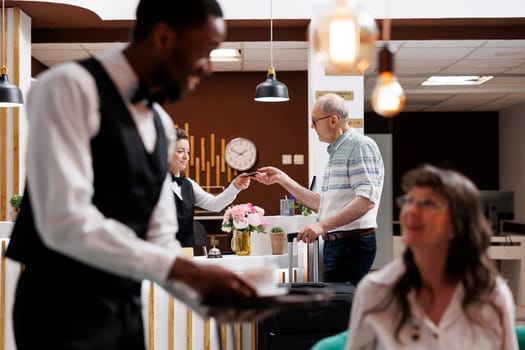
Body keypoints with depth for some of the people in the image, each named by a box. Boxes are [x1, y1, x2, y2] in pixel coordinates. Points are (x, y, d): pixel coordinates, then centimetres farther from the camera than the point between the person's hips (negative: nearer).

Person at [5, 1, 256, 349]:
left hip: (126, 306, 8)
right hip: (62, 308, -7)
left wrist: (210, 294, -5)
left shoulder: (162, 125, 10)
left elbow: (159, 238, 10)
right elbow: (66, 221, -24)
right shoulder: (70, 87, -14)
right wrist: (190, 271, -25)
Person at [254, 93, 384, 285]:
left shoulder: (360, 146, -9)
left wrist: (323, 225, -26)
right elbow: (322, 203, 21)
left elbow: (367, 200, -21)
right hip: (335, 242, 9)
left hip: (352, 243, -9)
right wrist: (282, 178, 20)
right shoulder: (336, 152, 20)